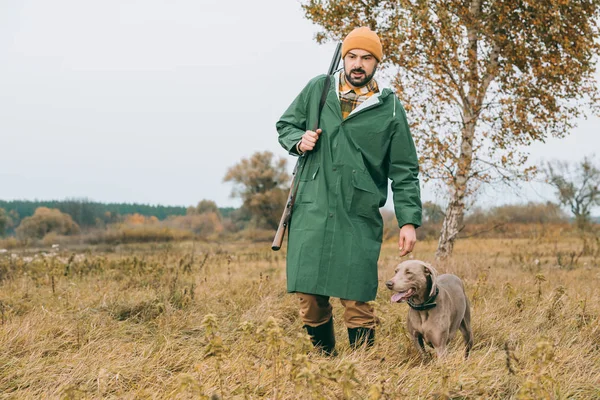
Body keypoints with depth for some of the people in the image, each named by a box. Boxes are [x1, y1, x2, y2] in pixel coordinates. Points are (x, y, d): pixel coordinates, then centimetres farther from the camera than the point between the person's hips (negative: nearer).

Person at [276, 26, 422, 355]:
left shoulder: (389, 108, 5)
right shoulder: (318, 89, 9)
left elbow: (405, 172, 6)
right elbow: (285, 125, 21)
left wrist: (409, 220, -2)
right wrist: (299, 141, -2)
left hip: (359, 217, -2)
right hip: (311, 211, 2)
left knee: (356, 300, -5)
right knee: (309, 297, 2)